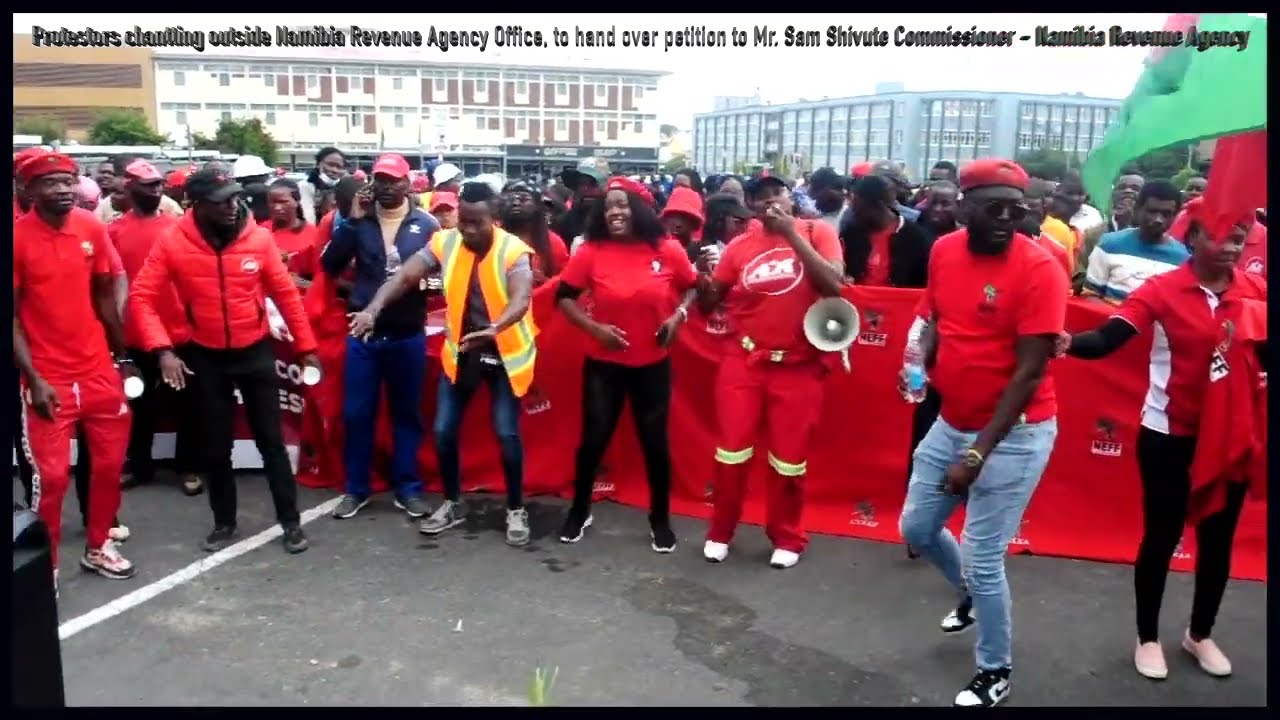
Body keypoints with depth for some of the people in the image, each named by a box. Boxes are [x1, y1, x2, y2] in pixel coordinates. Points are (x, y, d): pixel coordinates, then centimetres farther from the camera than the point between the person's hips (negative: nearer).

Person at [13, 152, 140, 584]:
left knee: (110, 463, 12)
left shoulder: (92, 229, 1)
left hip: (99, 370, 5)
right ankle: (45, 565, 17)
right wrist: (33, 379, -15)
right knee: (51, 475, -1)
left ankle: (97, 547, 30)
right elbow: (12, 317, -9)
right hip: (48, 378, -4)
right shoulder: (18, 237, -11)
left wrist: (122, 357, 12)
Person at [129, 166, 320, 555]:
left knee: (271, 440, 6)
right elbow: (142, 297, -9)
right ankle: (224, 522, 29)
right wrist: (163, 350, -20)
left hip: (256, 351, 0)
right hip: (207, 356, 0)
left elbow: (286, 293, -2)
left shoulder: (258, 238, -10)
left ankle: (290, 521, 17)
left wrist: (306, 346, 0)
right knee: (216, 446, 12)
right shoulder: (172, 243, -12)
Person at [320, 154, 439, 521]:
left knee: (407, 413, 11)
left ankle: (408, 488, 24)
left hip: (408, 336, -1)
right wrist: (351, 221, -11)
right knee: (357, 414, 8)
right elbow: (330, 266, -4)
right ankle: (356, 488, 23)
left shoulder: (426, 224, -2)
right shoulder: (358, 221, 2)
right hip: (363, 333, 1)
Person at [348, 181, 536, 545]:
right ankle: (452, 503, 27)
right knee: (444, 430, 5)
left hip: (505, 352, -3)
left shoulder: (514, 251, -18)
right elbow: (405, 276, -18)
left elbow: (520, 300, -33)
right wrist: (373, 309, -36)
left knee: (506, 432, -5)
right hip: (460, 351, 4)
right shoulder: (444, 243, -8)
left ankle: (516, 510, 15)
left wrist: (493, 329, -53)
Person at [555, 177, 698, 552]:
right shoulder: (591, 252, -9)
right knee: (594, 439, 7)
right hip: (603, 363, 0)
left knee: (655, 442, 8)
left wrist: (678, 316, -9)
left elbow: (692, 287, 9)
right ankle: (579, 512, 29)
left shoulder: (668, 249, -6)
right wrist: (593, 327, -14)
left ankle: (660, 520, 27)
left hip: (653, 364, 1)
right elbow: (564, 297, 0)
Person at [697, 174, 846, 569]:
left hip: (799, 365, -1)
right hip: (744, 362, 2)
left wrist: (793, 235, -18)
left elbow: (834, 285, -18)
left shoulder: (817, 232, -2)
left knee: (790, 457, 7)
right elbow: (709, 302, 7)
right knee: (732, 449, 4)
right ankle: (720, 532, 24)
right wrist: (703, 277, -15)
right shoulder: (741, 245, 3)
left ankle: (787, 538, 27)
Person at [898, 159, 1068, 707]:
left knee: (982, 559, -1)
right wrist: (919, 363, -5)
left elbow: (1029, 373, -20)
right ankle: (971, 594, 48)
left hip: (1014, 435, -7)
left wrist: (978, 453, -22)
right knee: (916, 528, 17)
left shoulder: (1039, 270, -20)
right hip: (950, 423, 7)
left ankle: (995, 674, 24)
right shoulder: (944, 251, -1)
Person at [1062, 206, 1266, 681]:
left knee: (1218, 537, 16)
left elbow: (1265, 357, 6)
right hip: (1170, 435, -4)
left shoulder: (1256, 292, -1)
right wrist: (1067, 343, -45)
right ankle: (1148, 638, 27)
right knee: (1161, 536, 7)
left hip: (1231, 436, 4)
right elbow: (1108, 338, -26)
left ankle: (1200, 634, 38)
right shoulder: (1163, 289, -13)